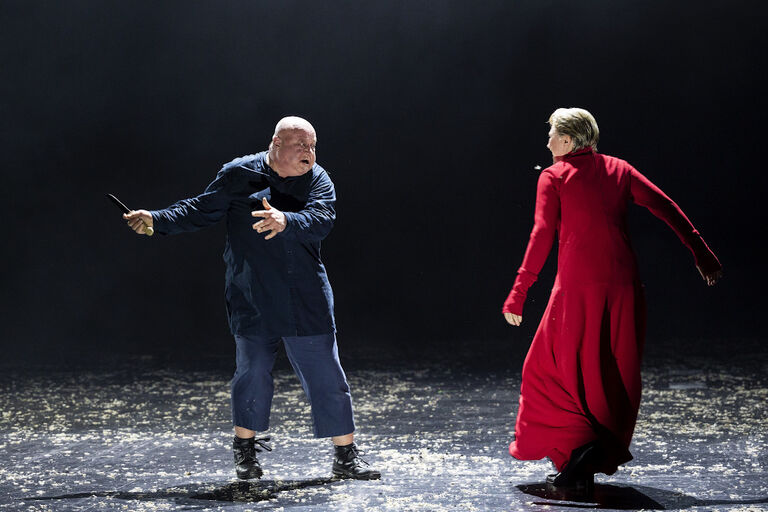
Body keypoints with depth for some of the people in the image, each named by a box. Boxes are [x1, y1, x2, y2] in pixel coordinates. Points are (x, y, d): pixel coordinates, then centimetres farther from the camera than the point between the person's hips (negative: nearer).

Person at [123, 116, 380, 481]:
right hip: (252, 299, 0)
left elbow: (321, 219, -18)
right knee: (252, 371, 4)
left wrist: (285, 221, -36)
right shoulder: (238, 175, 1)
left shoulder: (317, 181, 0)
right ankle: (244, 449, 25)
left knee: (326, 374, 0)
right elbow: (201, 210, 8)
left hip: (306, 302, 1)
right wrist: (157, 220, -1)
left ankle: (346, 456, 8)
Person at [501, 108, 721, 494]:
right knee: (614, 375, 12)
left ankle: (580, 443, -13)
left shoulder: (554, 177, 3)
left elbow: (542, 235, -6)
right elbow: (665, 207, 8)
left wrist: (519, 292, -7)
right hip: (623, 287, 4)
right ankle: (591, 466, 14)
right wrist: (700, 252, 10)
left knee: (550, 369, 7)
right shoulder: (618, 169, 14)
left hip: (578, 287, -4)